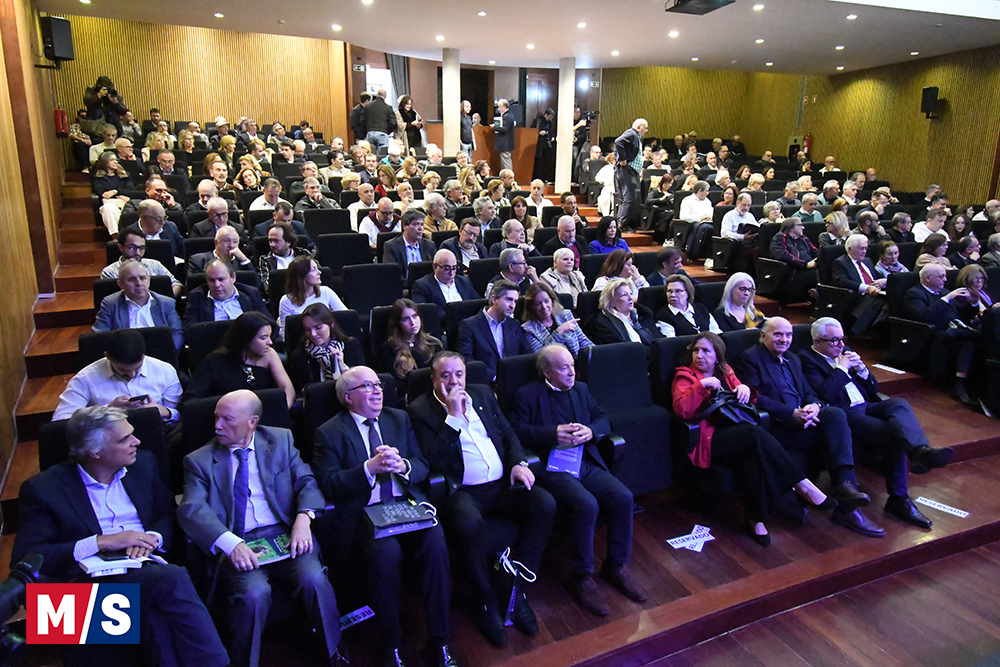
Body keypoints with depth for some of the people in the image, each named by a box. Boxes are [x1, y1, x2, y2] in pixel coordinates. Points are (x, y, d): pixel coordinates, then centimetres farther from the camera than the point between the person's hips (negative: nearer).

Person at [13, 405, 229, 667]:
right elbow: (24, 558, -7)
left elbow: (170, 514, 17)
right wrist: (101, 542, -16)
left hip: (149, 570, 4)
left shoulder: (143, 464, 12)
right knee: (172, 579, -33)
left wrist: (152, 538, -7)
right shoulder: (42, 488, 0)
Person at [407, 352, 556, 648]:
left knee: (545, 504, -20)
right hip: (461, 491, -5)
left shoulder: (483, 394, 15)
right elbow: (435, 461, -13)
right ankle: (486, 601, -10)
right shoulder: (421, 409, -1)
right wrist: (453, 416, -16)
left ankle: (515, 590, -7)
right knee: (470, 523, -37)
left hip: (502, 485, 5)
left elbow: (508, 433, 18)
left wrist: (518, 462, -1)